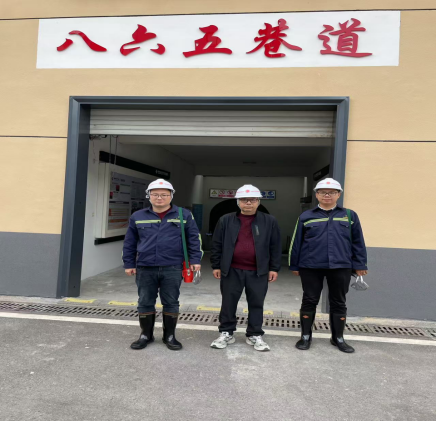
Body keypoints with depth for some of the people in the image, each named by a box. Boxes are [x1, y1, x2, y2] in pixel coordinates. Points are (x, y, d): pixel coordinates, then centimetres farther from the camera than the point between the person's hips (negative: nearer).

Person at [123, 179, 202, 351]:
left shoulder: (184, 215, 0)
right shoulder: (138, 217, 5)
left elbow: (194, 238, 3)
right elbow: (129, 243, 10)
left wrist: (195, 260, -2)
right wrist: (129, 264, 8)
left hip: (172, 269, -1)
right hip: (145, 268, 2)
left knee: (171, 303, 9)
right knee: (145, 303, 11)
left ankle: (170, 336, 25)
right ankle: (146, 335, 29)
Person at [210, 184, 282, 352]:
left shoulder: (269, 221, 1)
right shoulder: (226, 220, 1)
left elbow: (275, 246, 3)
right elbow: (217, 244, 4)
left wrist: (274, 268, 1)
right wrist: (216, 266, 3)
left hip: (258, 271, 0)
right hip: (231, 270, 0)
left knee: (256, 304, 10)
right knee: (228, 303, 9)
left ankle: (255, 335, 25)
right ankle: (226, 333, 25)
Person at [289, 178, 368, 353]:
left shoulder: (349, 216, 4)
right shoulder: (306, 216, 2)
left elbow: (357, 242, 8)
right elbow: (296, 242, 4)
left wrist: (360, 265, 5)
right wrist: (294, 265, 4)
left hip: (341, 267, 1)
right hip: (311, 267, -1)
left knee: (338, 302, 12)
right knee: (309, 301, 8)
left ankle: (338, 338, 29)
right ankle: (306, 336, 23)